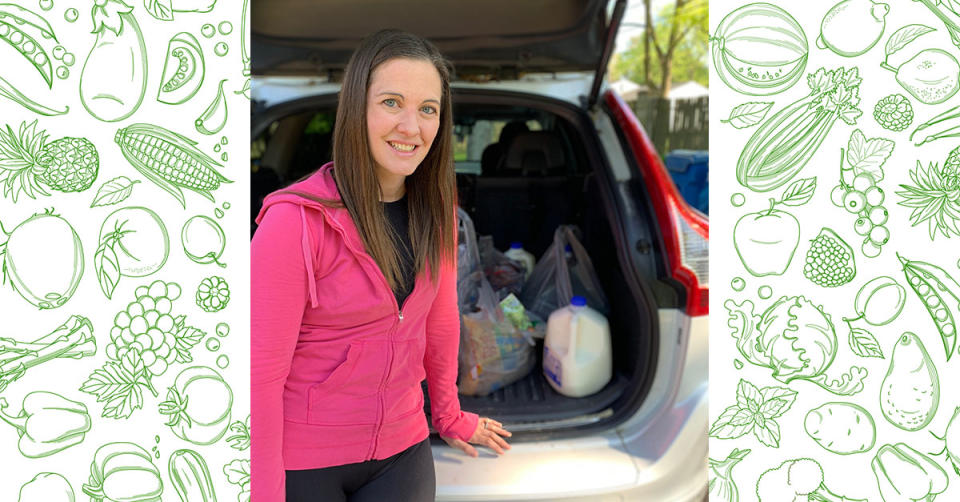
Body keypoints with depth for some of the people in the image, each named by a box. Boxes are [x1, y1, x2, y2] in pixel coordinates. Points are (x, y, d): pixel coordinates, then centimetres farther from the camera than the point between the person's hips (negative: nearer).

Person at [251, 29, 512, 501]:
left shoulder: (435, 213, -3)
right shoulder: (296, 220, -19)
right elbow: (260, 373, -18)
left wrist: (449, 415, 21)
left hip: (401, 452, 5)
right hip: (300, 462, -4)